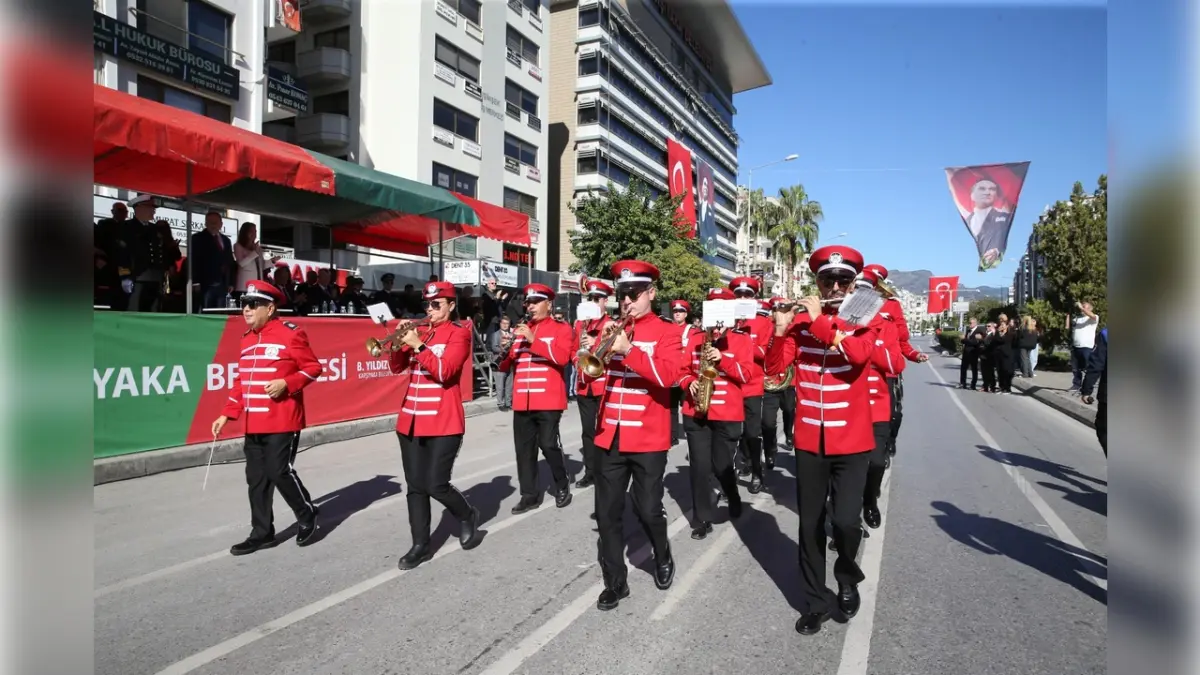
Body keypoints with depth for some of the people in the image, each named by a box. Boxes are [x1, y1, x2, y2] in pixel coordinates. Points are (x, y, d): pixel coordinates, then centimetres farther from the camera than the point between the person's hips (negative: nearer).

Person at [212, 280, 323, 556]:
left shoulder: (291, 333, -8)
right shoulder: (247, 339, 14)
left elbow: (313, 368, -7)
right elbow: (242, 381, 19)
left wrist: (286, 383, -21)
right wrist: (227, 414, 15)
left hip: (282, 423, -7)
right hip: (253, 424, 8)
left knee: (280, 472, -6)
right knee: (256, 478, 10)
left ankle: (308, 517, 17)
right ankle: (262, 533, 21)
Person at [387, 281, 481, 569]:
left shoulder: (459, 333, -5)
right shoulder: (418, 331, 12)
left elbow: (444, 372, -17)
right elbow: (397, 367, 10)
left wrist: (418, 345, -21)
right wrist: (399, 340, -6)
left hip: (444, 422, -6)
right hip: (411, 420, 6)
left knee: (436, 485, -6)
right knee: (415, 487, 7)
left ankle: (468, 515, 23)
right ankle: (420, 545, 18)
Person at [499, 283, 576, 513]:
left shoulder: (561, 328, 1)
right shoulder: (520, 330, 14)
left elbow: (562, 357, -16)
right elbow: (505, 367, 13)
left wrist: (533, 340, -21)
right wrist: (505, 351, -10)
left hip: (549, 400, -5)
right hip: (522, 401, 5)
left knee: (548, 444, -5)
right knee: (523, 448, 6)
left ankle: (562, 485, 18)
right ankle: (530, 494, 15)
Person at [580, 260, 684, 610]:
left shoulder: (666, 331, -3)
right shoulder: (610, 328, 8)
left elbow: (668, 374, -19)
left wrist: (627, 349, -27)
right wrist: (591, 350, -15)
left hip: (648, 437, -4)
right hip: (609, 435, 4)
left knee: (648, 510, 4)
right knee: (607, 513, 7)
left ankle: (663, 556, 36)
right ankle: (615, 582, 22)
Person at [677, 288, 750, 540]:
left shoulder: (742, 340, 0)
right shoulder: (694, 338, 7)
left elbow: (745, 375, -9)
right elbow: (683, 369, 8)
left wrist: (722, 358, -22)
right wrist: (689, 384, -12)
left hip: (728, 414, -2)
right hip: (696, 412, 2)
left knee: (722, 466, 4)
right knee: (699, 467, 2)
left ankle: (734, 498, 37)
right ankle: (702, 519, 15)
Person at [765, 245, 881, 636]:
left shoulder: (866, 319, 0)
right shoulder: (802, 320, 4)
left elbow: (859, 353, -22)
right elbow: (774, 366, -4)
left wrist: (820, 321, -21)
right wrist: (780, 331, -19)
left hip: (851, 441, -2)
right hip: (808, 441, 2)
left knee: (846, 521, -10)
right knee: (810, 525, 9)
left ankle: (848, 580, 23)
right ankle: (815, 603, 26)